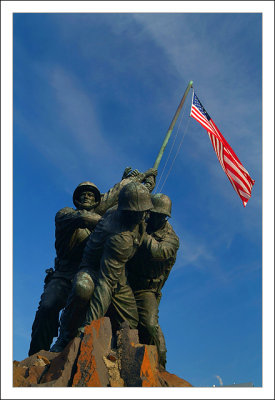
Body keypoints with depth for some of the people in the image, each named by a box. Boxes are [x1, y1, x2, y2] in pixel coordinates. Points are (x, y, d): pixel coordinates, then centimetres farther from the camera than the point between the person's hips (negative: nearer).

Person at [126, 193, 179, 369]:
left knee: (149, 324, -21)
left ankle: (158, 366, -5)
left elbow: (156, 251, -27)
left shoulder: (171, 238, -5)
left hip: (146, 290, -4)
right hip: (125, 283, 4)